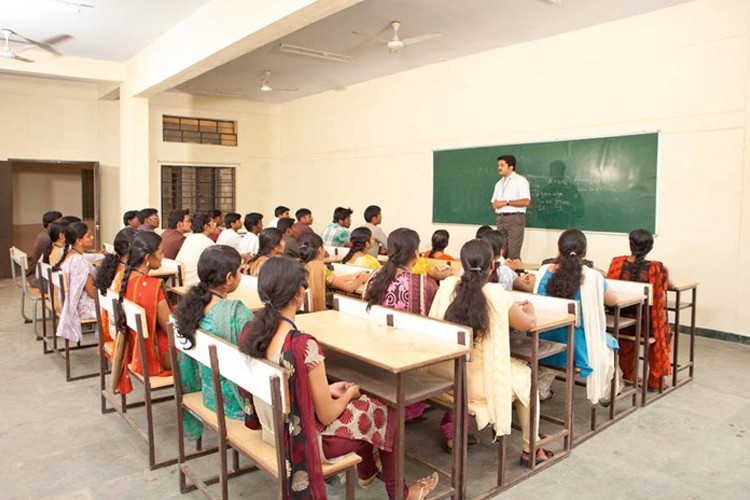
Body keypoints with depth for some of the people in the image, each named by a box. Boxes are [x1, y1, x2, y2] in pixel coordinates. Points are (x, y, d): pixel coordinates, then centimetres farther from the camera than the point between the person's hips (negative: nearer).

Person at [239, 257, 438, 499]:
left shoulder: (249, 331, -9)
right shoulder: (304, 346, -33)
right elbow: (326, 415, -21)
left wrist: (329, 390, 8)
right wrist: (349, 395, -1)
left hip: (272, 426, 7)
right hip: (301, 439, -7)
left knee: (363, 403, 28)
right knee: (385, 415, 15)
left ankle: (367, 472, 50)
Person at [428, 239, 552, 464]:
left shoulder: (447, 285, -6)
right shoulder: (495, 294, -17)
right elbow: (528, 324, -6)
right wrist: (529, 308, 16)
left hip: (441, 375, 4)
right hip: (475, 380, -4)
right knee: (526, 377, 22)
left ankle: (451, 428, 35)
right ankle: (530, 449, 33)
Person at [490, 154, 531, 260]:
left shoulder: (520, 180, -1)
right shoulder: (499, 183, 21)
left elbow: (526, 201, -12)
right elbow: (493, 204, 20)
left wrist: (506, 202, -14)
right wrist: (496, 204, -4)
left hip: (515, 218, -7)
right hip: (501, 218, 7)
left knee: (513, 252, -10)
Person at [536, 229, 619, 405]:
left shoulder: (543, 272, -9)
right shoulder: (593, 277, -17)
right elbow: (612, 300, 2)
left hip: (543, 347, 3)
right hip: (575, 349, -2)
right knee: (608, 342, 28)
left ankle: (540, 389, 41)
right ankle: (604, 394, 42)